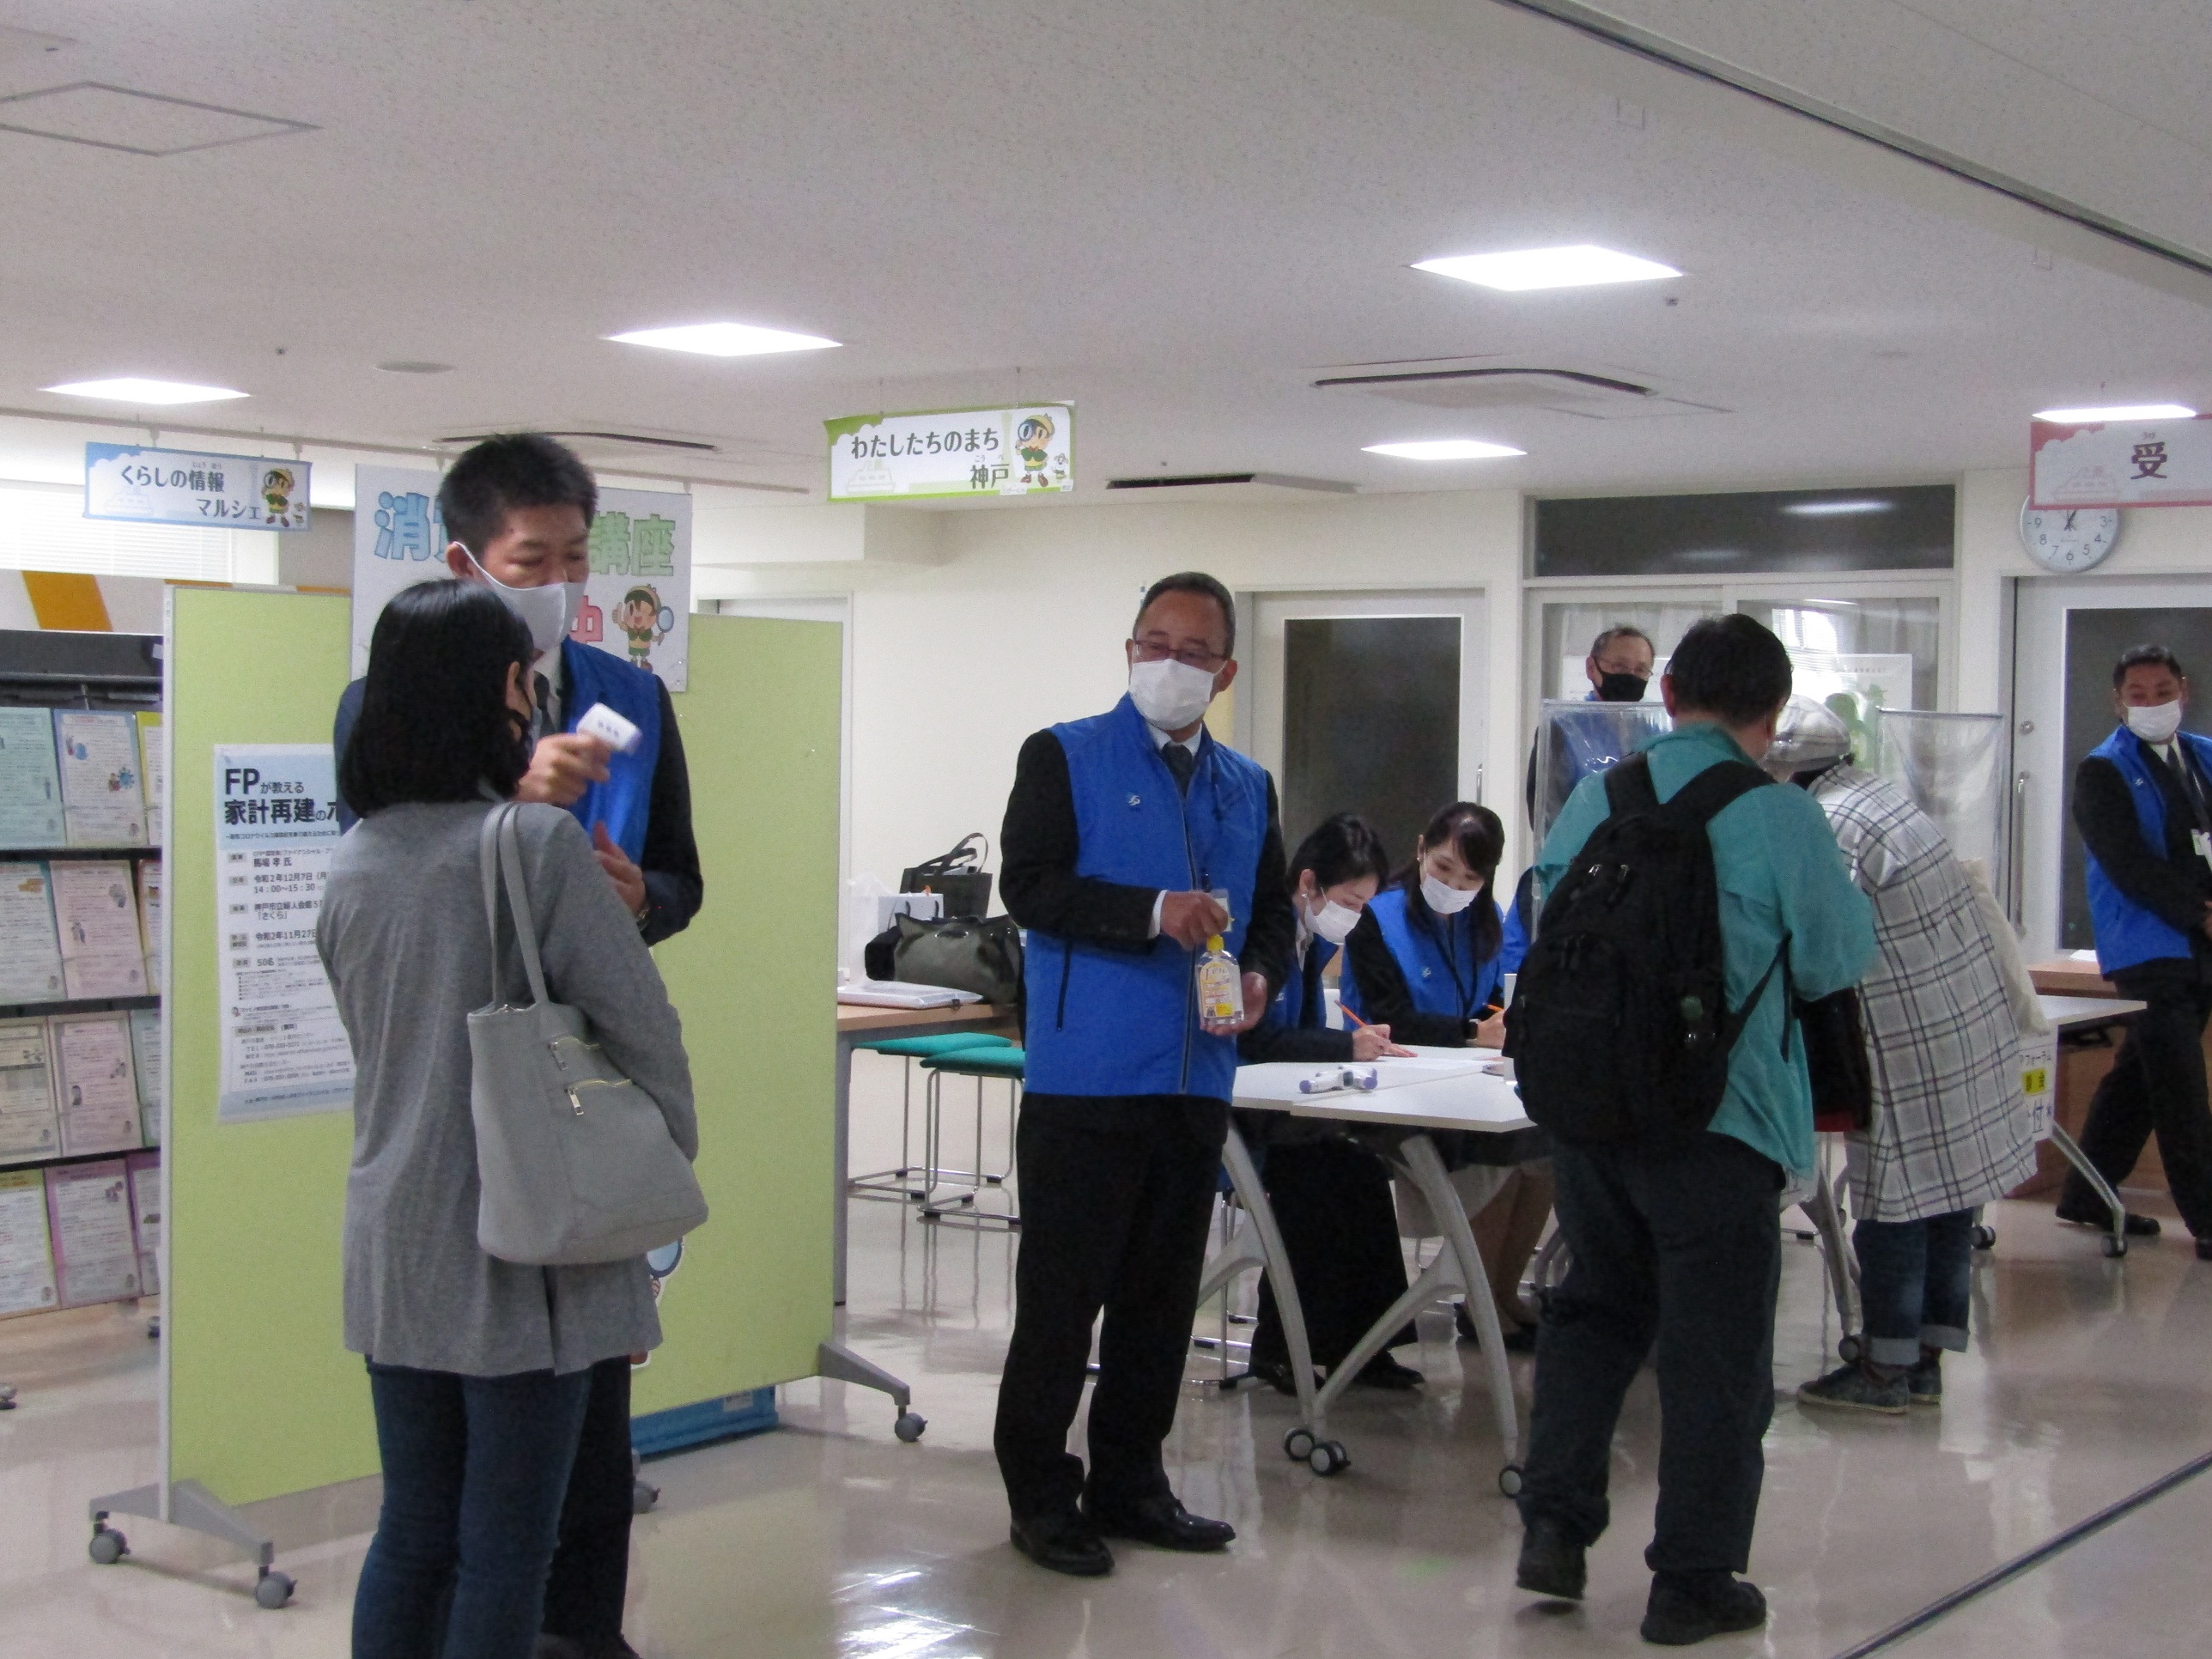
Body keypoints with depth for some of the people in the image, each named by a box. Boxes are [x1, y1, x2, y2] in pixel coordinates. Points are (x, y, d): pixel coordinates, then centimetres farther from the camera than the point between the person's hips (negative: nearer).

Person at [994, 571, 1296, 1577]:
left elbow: (1274, 911, 20)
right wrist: (1153, 913, -21)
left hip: (1196, 1081, 5)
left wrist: (1262, 975, -2)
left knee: (1161, 1296, 11)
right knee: (1062, 1294, -1)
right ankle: (1040, 1494, 10)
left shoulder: (1250, 788, 17)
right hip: (1085, 1079, -5)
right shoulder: (1064, 758, 1)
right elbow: (1027, 883, -11)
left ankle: (1127, 1483, 23)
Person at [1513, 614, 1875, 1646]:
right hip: (1717, 1114, -5)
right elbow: (1836, 959, -3)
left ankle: (1554, 1522, 15)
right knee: (1716, 1347, 6)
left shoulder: (1594, 797, 4)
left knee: (1596, 1308, 21)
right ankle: (1692, 1580, 12)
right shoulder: (1780, 818, -12)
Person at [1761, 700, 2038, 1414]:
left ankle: (1884, 1369, 7)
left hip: (1912, 1047, -9)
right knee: (1944, 1201, 13)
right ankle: (1925, 1359, 21)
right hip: (1973, 1027, 9)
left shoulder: (1829, 828, -18)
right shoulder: (1878, 793, 11)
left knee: (1894, 1208, -1)